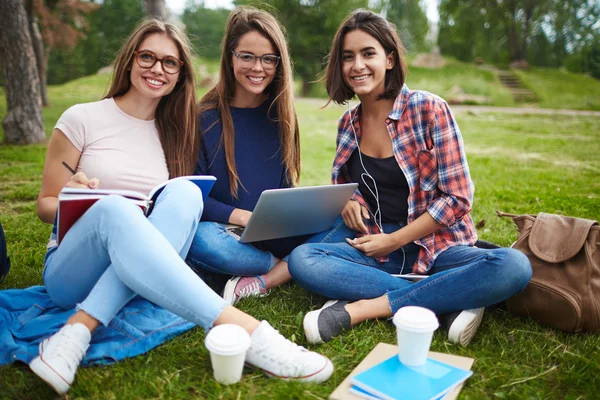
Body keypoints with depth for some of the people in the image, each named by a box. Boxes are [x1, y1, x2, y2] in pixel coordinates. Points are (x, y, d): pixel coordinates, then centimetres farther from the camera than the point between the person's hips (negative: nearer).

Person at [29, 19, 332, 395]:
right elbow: (46, 205, 3)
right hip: (73, 271, -2)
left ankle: (80, 328, -31)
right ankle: (244, 330, -46)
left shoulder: (173, 131, 9)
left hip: (137, 276, 3)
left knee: (184, 192, -28)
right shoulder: (83, 118, -1)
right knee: (114, 209, -37)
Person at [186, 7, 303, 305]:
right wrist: (243, 217, -22)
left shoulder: (281, 114, 5)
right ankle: (289, 265, -14)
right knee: (202, 240, -36)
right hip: (227, 231, -2)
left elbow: (285, 184, 8)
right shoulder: (205, 116, -6)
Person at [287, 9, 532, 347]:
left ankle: (362, 309, -26)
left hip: (435, 246, -2)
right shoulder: (348, 124, 4)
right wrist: (348, 201, -5)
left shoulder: (428, 109, -9)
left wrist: (394, 240, -13)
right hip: (375, 248, 3)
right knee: (302, 259, -23)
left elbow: (458, 197, -10)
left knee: (514, 266, -30)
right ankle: (450, 302, -22)